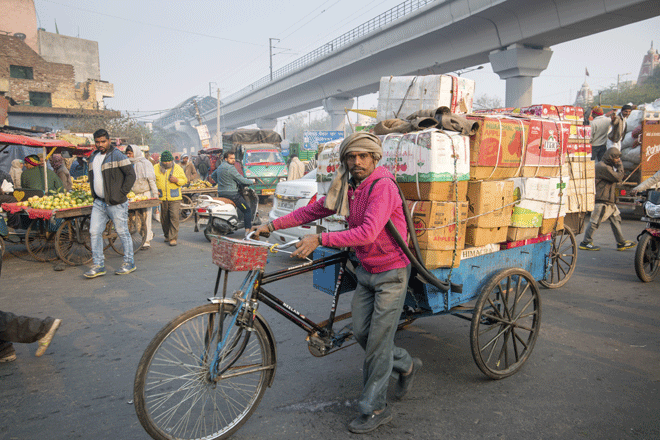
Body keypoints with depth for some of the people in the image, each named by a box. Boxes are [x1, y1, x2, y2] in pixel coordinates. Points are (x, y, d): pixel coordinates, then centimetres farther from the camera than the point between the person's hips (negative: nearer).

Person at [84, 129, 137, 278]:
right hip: (98, 202, 7)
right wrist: (94, 194, 14)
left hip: (115, 203, -7)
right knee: (94, 232, 4)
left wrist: (121, 194, -15)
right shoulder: (93, 157, 15)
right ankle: (98, 265, 12)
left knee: (122, 232, 2)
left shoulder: (117, 155, -8)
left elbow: (131, 175, -12)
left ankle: (129, 263, 14)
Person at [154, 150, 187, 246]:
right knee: (164, 218, 10)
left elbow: (185, 180, 8)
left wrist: (177, 180, -13)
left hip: (174, 198, -2)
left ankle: (173, 238, -5)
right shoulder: (156, 168, 6)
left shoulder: (178, 168, 4)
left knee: (174, 217, -11)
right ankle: (167, 236, 28)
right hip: (162, 198, 2)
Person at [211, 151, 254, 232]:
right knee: (247, 210, -5)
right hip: (231, 194, -9)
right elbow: (241, 180, -15)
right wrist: (251, 182, 1)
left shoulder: (220, 167, 14)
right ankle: (248, 230, -13)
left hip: (221, 194, 9)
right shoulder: (230, 168, -15)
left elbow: (213, 176, 30)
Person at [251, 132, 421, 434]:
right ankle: (406, 365, 37)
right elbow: (314, 210, 7)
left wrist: (320, 239, -36)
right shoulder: (348, 189, 4)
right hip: (366, 270, 8)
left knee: (378, 339, -1)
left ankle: (374, 409, 16)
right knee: (361, 333, 11)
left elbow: (367, 233, -33)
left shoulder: (383, 186, -22)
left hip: (391, 273, -8)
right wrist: (273, 225, 2)